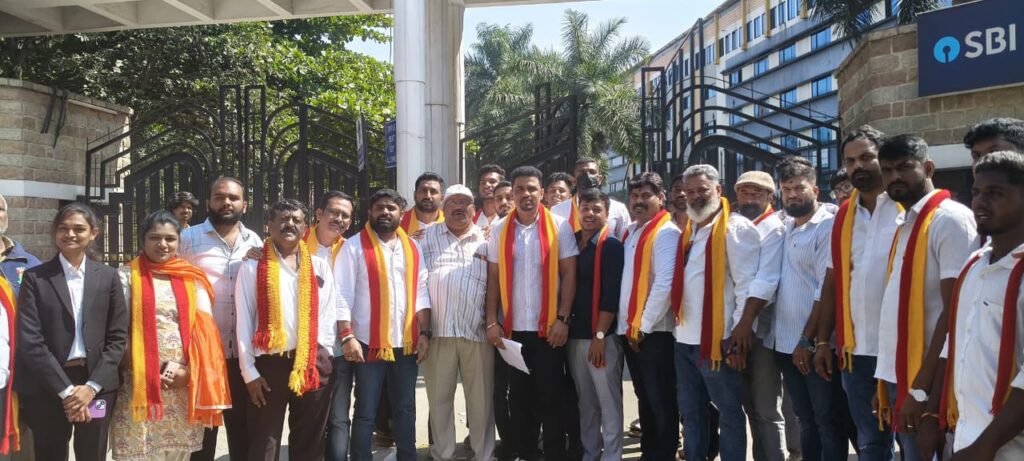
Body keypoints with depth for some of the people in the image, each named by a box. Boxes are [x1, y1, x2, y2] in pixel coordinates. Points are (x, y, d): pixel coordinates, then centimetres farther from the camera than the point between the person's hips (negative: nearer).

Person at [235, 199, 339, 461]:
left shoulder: (319, 267, 8)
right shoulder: (252, 267, 1)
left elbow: (328, 313, 7)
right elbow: (244, 321, -2)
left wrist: (322, 356, -2)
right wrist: (249, 371, -6)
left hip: (313, 363, 2)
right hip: (268, 363, -2)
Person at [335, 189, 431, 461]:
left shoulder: (412, 247, 9)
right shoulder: (355, 247, -4)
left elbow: (421, 292, 8)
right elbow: (343, 295, -8)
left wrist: (424, 333, 1)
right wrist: (347, 336, -16)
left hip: (407, 342, 4)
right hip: (369, 343, -4)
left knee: (405, 408, 13)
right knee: (366, 411, 5)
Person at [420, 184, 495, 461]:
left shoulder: (487, 239, 12)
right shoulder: (428, 237, 12)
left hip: (477, 331, 0)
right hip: (438, 331, 0)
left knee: (481, 397, 5)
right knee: (439, 397, 7)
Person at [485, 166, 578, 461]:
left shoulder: (559, 227, -3)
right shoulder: (500, 230, 4)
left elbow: (569, 274, -3)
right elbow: (493, 278, 5)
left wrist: (563, 319, -10)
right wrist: (492, 322, -1)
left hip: (548, 327, -2)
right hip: (512, 328, 3)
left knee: (551, 398, 5)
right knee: (519, 398, 12)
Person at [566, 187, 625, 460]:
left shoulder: (611, 246, -7)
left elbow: (611, 294, -12)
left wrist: (600, 335, -15)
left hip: (602, 336, -5)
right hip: (574, 335, 5)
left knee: (608, 402, 1)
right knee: (585, 401, 13)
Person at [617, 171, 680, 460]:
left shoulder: (666, 233, -10)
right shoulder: (628, 233, 14)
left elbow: (665, 284, -19)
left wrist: (644, 326, -15)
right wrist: (628, 326, 8)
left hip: (654, 333, -8)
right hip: (628, 330, 8)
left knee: (661, 401, 2)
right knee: (644, 398, 16)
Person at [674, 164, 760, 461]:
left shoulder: (736, 228, -8)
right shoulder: (689, 230, 15)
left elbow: (748, 286, -14)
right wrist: (677, 322, 9)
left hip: (717, 340, -8)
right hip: (685, 339, 8)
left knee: (729, 415, 4)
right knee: (690, 412, 17)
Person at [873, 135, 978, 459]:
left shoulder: (950, 219, -10)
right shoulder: (906, 224, 15)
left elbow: (957, 311, -17)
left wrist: (922, 388, -19)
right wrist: (887, 382, 12)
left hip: (927, 383, -8)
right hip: (899, 376, 8)